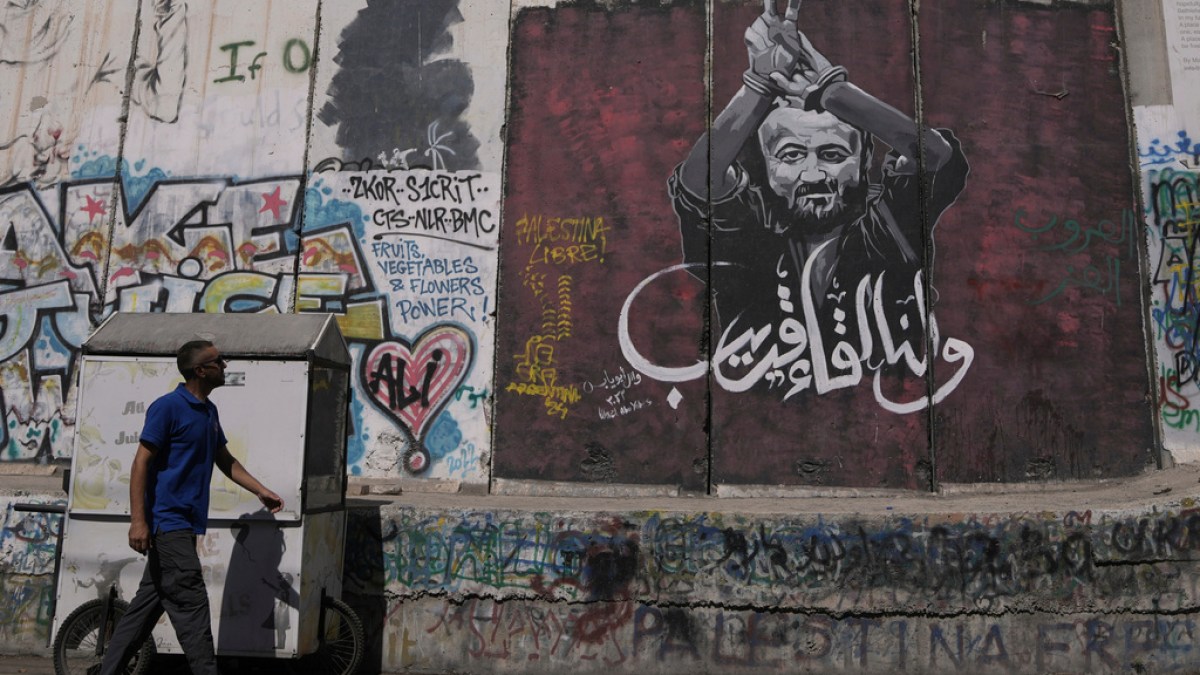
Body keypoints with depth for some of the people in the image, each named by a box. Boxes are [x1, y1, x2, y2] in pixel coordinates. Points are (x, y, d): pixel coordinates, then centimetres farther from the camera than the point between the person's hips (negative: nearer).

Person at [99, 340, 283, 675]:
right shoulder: (168, 407, -13)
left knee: (147, 604, 15)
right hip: (168, 522, -9)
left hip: (183, 524, 9)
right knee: (191, 605, -6)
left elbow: (226, 461, 20)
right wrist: (138, 520, -19)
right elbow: (141, 463, -15)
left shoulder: (209, 411, 13)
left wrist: (261, 491, 15)